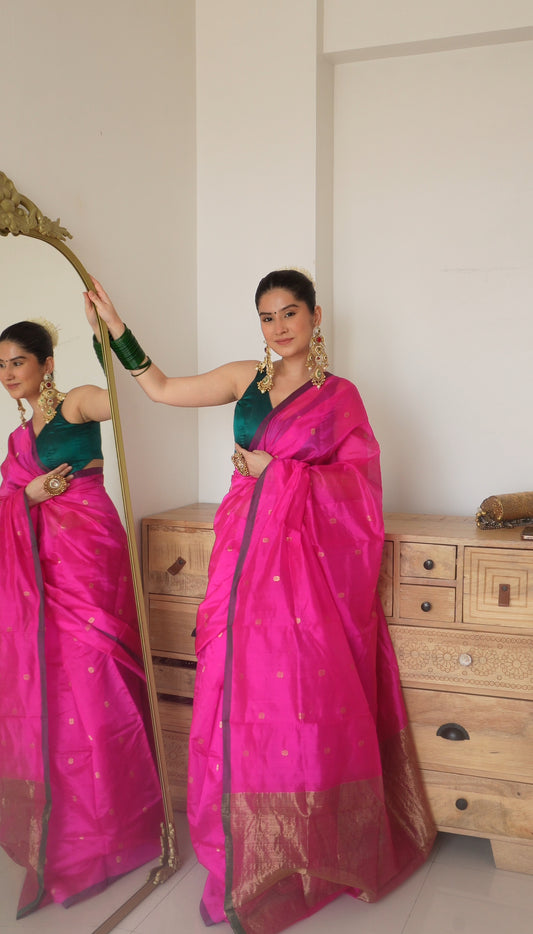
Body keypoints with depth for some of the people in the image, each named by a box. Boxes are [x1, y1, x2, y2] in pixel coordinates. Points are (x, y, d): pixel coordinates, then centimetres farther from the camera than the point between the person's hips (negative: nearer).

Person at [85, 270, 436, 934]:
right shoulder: (246, 379, 13)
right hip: (247, 548, 3)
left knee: (307, 695, -2)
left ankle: (313, 853, 18)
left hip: (311, 554, -3)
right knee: (243, 689, 2)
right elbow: (163, 389, 17)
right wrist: (114, 326, 17)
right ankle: (248, 861, 17)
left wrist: (271, 468, -8)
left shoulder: (339, 395, 4)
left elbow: (357, 482, -3)